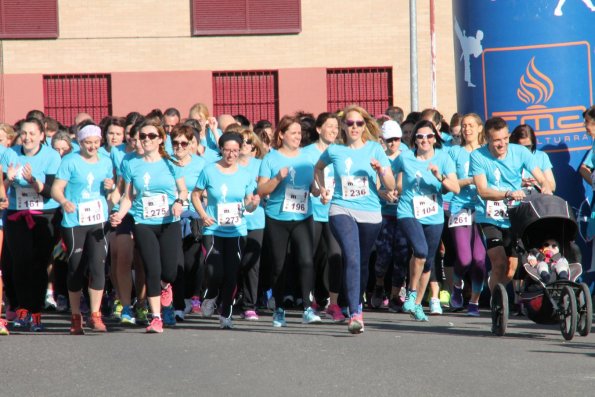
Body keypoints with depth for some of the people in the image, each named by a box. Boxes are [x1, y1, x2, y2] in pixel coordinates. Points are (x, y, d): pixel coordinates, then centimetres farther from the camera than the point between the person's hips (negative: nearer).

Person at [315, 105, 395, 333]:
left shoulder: (375, 149, 2)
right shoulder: (334, 151, 4)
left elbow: (391, 186, 0)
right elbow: (319, 167, 28)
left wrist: (380, 170, -18)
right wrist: (322, 189, 13)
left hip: (370, 213, 2)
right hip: (342, 210, -2)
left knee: (363, 262, 14)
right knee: (352, 259, -20)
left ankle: (357, 307, 36)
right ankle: (355, 314, -26)